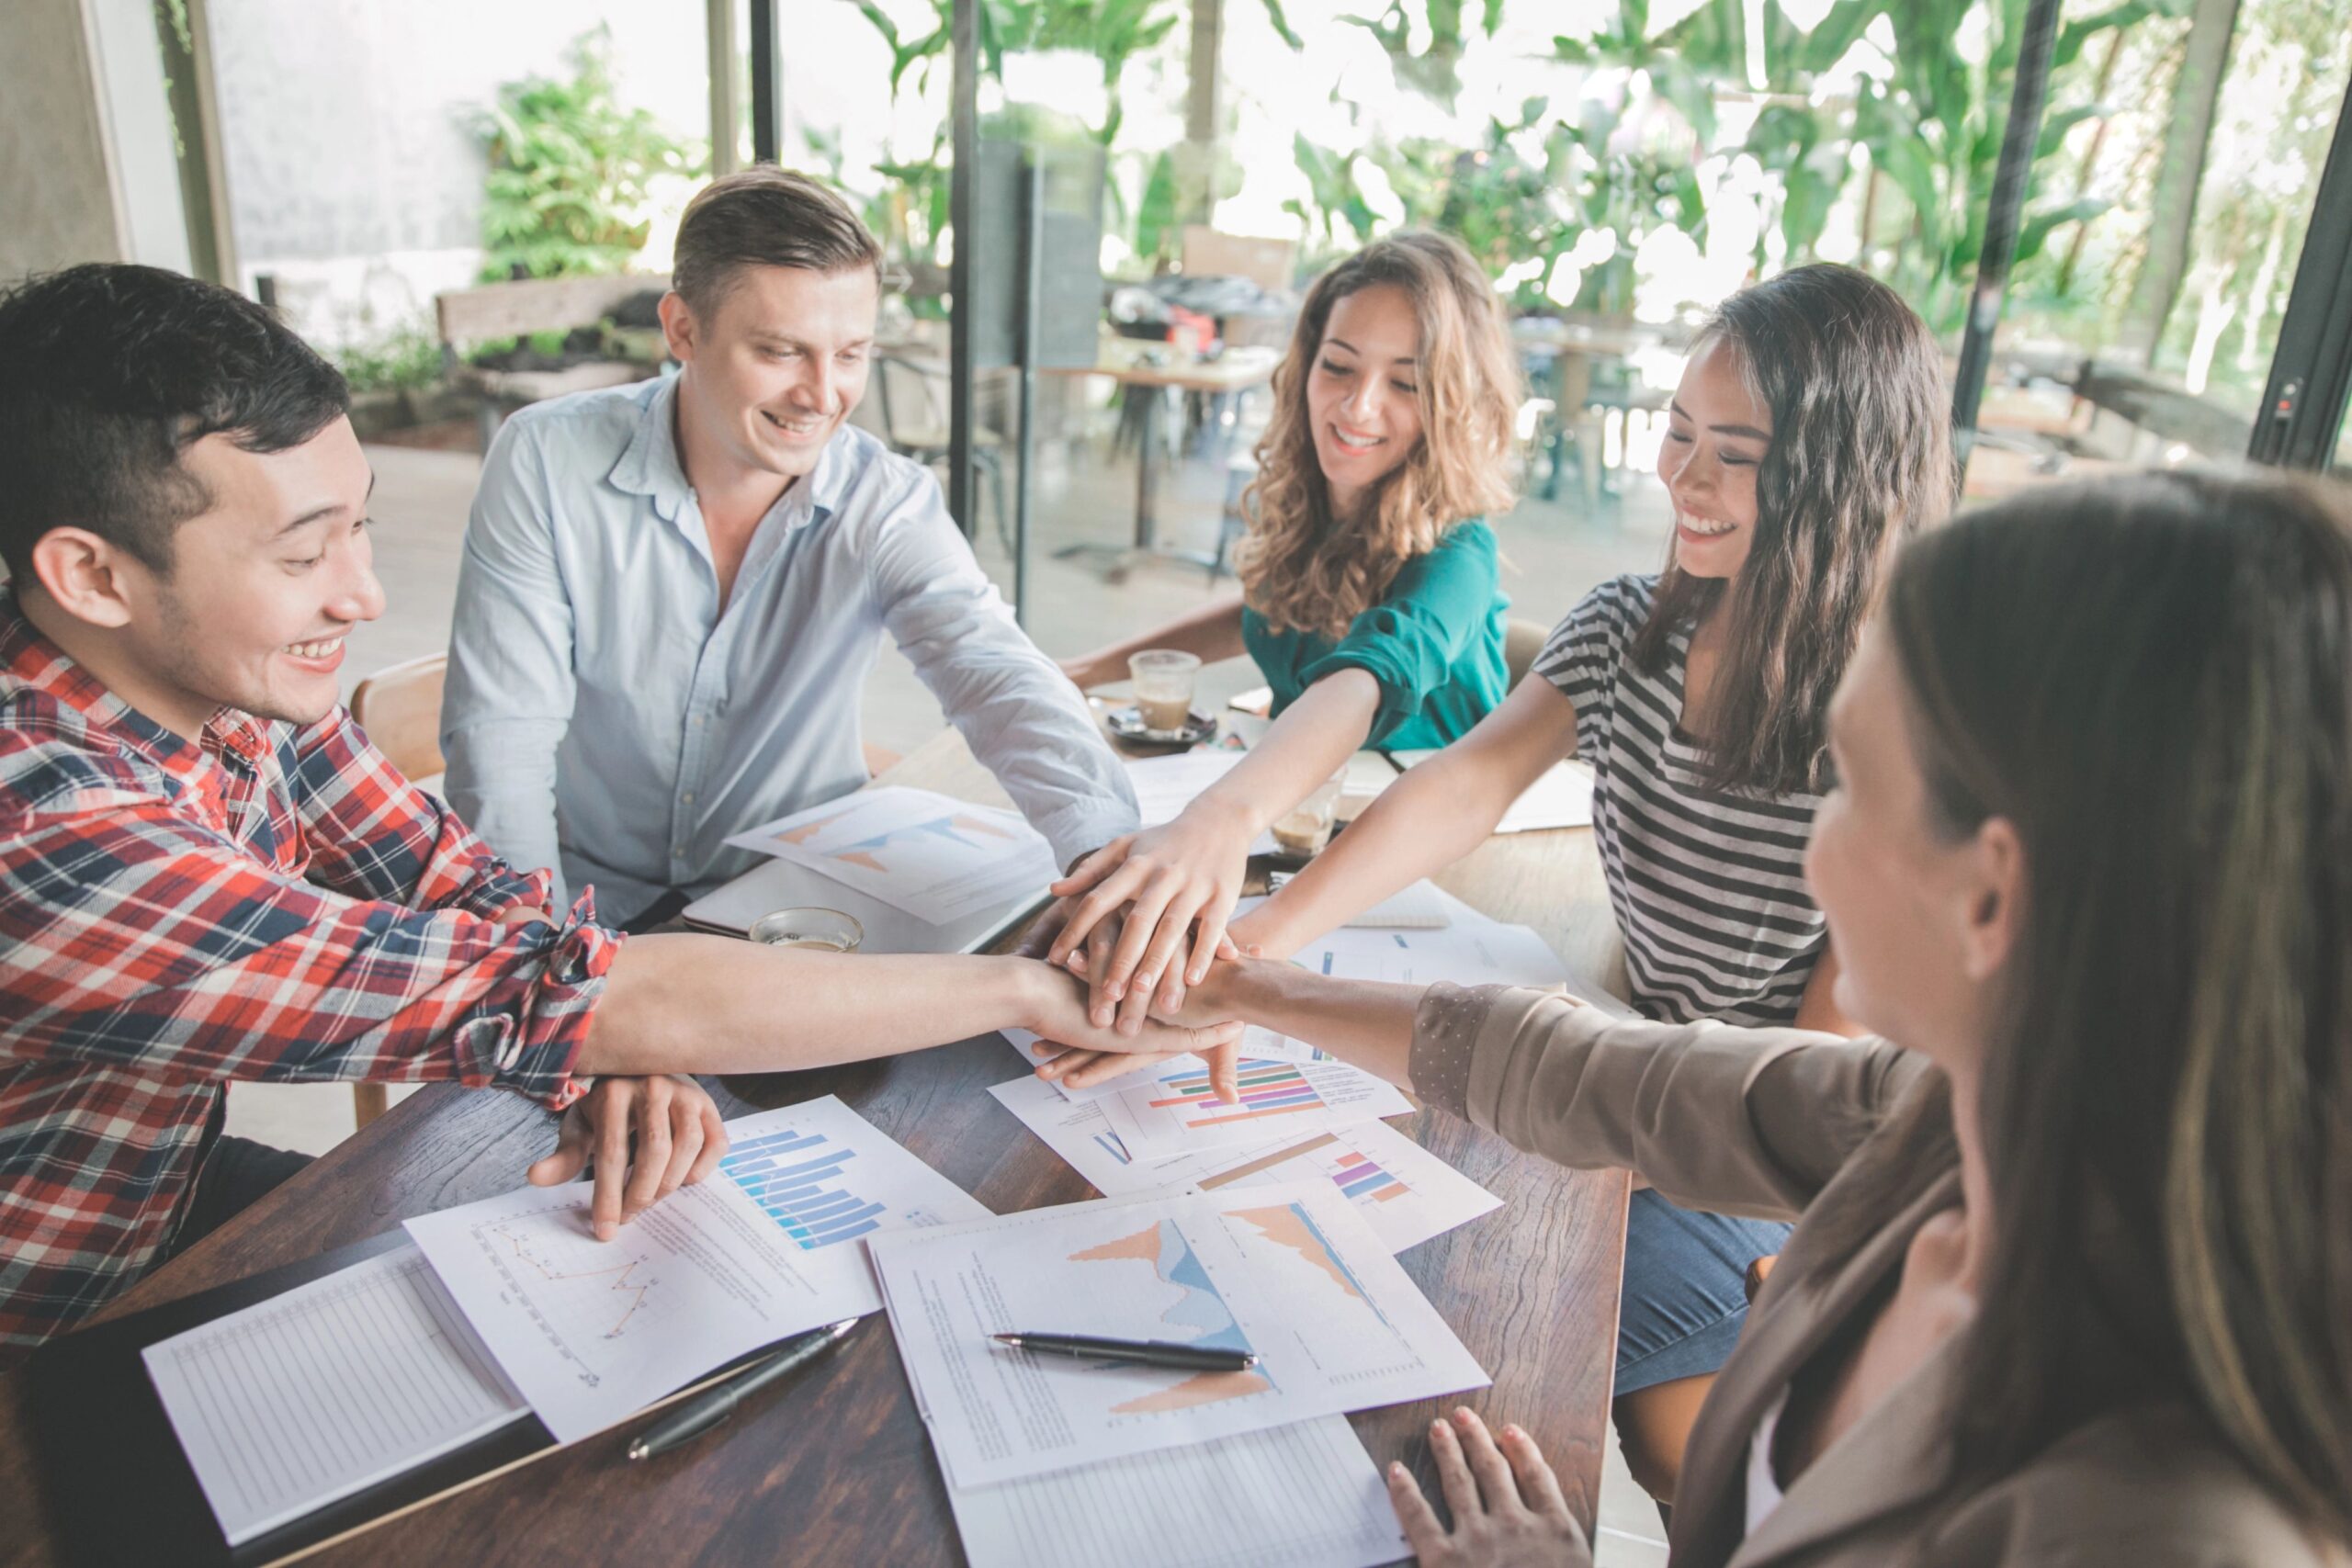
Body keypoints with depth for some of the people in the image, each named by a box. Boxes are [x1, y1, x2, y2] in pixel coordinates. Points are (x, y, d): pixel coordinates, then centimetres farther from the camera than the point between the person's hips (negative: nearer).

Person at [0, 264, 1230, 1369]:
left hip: (182, 1191, 6)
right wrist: (1032, 990, -35)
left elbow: (464, 885, -5)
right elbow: (531, 994, -40)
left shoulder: (233, 678, -12)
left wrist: (614, 1052, -28)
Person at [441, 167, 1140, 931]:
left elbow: (999, 679, -25)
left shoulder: (887, 503, -10)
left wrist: (1109, 851, -44)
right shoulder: (544, 463, -11)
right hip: (593, 909, -1)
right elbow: (501, 733, -13)